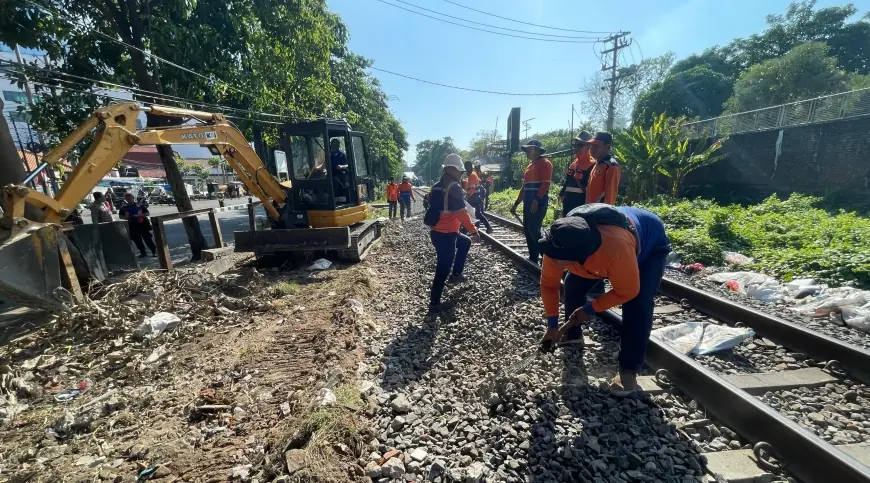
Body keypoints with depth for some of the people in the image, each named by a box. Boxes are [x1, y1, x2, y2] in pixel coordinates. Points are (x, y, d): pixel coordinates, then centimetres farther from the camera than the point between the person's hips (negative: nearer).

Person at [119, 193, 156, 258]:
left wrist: (139, 215, -16)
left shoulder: (140, 205, 0)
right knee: (137, 241, 7)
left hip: (143, 224, -3)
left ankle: (154, 251, 1)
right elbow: (121, 216, 14)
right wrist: (126, 217, -8)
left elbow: (147, 213, -1)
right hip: (132, 226, 3)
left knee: (147, 239, -5)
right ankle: (143, 253, 16)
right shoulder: (123, 208, 7)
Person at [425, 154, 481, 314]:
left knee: (465, 242, 28)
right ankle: (434, 304, 9)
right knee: (443, 268, 0)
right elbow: (462, 213, -20)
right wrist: (474, 231, -15)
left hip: (436, 231, 9)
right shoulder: (454, 187, -15)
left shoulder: (437, 186, 11)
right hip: (446, 234, -9)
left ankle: (456, 274, 32)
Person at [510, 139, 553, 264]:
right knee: (527, 230, 9)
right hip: (528, 203, 9)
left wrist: (536, 200, -27)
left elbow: (545, 184, -17)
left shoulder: (545, 163, -6)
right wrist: (516, 204, 19)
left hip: (538, 202, -9)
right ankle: (533, 258, 19)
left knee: (534, 230, -13)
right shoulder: (529, 166, 21)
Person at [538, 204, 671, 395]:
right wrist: (552, 326, -14)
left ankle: (629, 369, -6)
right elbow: (548, 283, -17)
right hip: (602, 239, 5)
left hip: (650, 244, -4)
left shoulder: (616, 250, -49)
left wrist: (590, 309, -21)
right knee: (573, 283, -3)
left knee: (638, 303, -21)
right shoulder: (557, 245, -32)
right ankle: (573, 334, 20)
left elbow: (628, 292, -30)